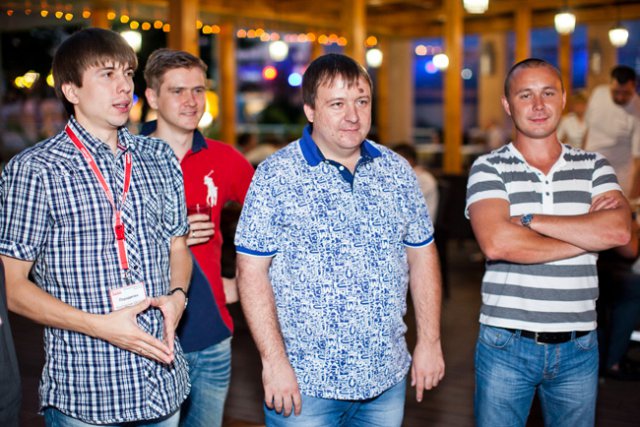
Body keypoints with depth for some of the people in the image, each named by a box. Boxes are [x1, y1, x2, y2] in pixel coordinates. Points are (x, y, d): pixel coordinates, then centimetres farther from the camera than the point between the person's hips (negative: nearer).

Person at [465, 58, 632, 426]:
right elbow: (496, 242, -21)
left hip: (578, 347, 3)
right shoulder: (489, 169, -3)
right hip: (507, 344, -2)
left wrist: (529, 220, -16)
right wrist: (588, 232, -12)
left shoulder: (594, 166, 5)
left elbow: (619, 229, -14)